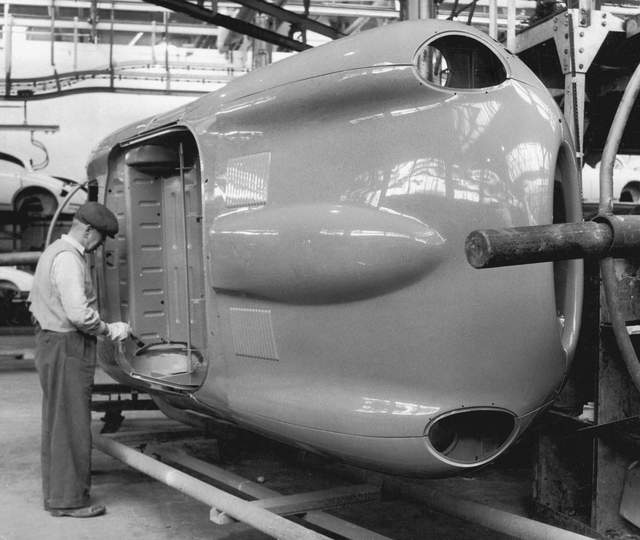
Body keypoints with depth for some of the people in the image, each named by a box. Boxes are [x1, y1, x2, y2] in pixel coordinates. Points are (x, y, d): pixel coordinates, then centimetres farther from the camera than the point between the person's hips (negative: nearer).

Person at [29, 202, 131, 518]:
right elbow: (79, 313, -26)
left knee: (56, 421, 16)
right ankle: (69, 499, 4)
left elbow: (35, 302, 21)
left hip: (50, 342, 11)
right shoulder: (68, 258, -17)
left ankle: (55, 492, 26)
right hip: (67, 349, -11)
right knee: (71, 424, -4)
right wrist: (110, 331, -12)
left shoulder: (53, 252, 16)